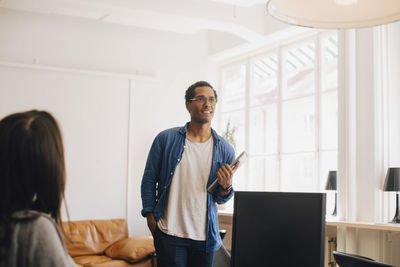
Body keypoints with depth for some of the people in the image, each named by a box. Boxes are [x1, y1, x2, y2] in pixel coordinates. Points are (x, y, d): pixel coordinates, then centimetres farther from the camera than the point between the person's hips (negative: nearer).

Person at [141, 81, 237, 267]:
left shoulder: (225, 150, 4)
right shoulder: (166, 139, -2)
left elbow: (219, 199, 10)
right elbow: (149, 179, 3)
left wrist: (226, 187, -12)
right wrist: (150, 216, -2)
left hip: (204, 237, 3)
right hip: (169, 234, -2)